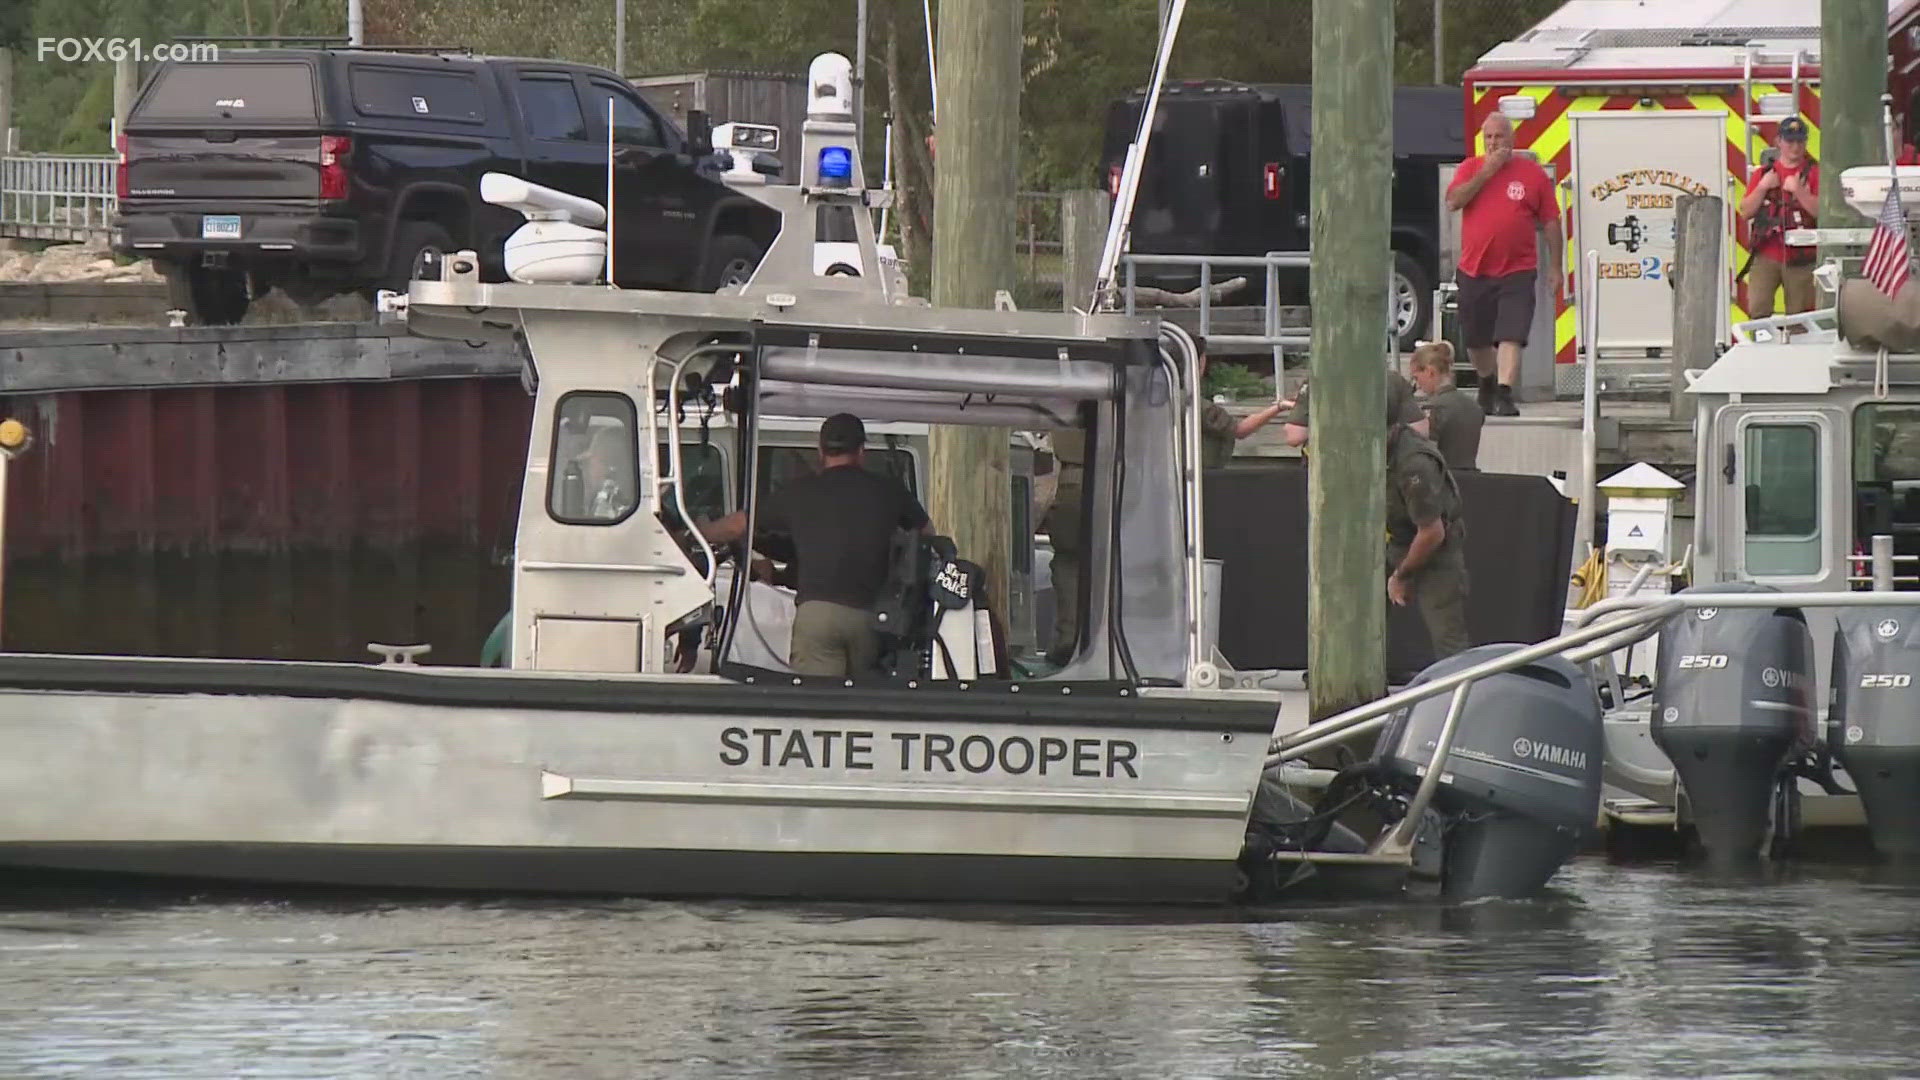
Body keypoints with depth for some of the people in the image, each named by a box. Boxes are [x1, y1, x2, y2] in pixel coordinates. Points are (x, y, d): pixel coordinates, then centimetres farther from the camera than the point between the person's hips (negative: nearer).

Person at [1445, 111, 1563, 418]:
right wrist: (1486, 172, -14)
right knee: (1475, 339, 14)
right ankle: (1487, 382, 39)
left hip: (1517, 272, -3)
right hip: (1474, 271, 3)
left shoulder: (1532, 173, 1)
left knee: (1510, 336, -16)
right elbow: (1453, 201, -11)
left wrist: (1555, 267, 1)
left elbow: (1551, 222, 4)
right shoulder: (1470, 168, 6)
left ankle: (1504, 394, -21)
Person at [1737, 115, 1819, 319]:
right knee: (1757, 309, -13)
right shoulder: (1762, 174, 14)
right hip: (1766, 256, 2)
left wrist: (1798, 190, -16)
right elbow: (1745, 213, 8)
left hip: (1800, 258, -2)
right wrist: (1762, 188, -4)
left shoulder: (1813, 173, 5)